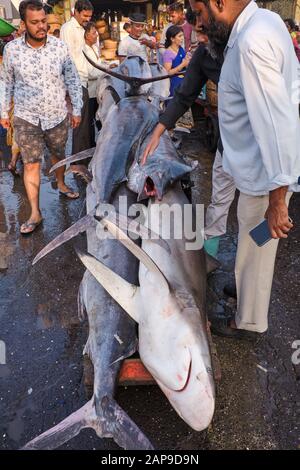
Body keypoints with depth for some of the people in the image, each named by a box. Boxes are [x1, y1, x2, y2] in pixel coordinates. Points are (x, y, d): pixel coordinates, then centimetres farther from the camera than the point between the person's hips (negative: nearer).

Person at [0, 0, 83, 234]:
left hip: (58, 116, 1)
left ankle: (61, 184, 49)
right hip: (26, 118, -1)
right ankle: (35, 213, 7)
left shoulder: (60, 46, -8)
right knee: (31, 164, -1)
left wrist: (77, 110, 0)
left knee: (58, 155, 20)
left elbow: (73, 80, 0)